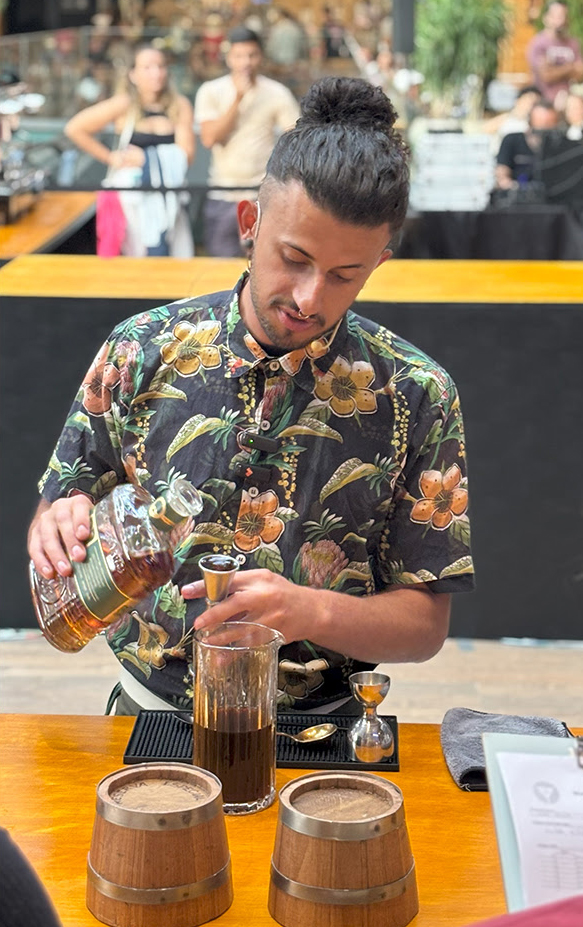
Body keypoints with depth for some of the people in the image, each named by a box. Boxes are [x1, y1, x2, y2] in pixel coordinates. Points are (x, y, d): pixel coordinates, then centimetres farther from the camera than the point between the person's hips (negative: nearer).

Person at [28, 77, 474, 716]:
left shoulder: (415, 397, -3)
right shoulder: (141, 352, -1)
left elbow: (425, 623, -1)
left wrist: (308, 610, -19)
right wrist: (61, 527, -15)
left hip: (323, 728, -4)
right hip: (152, 712, 4)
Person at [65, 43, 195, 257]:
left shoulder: (180, 106, 4)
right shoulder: (125, 105, -4)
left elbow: (185, 156, -4)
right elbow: (74, 129, -2)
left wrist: (146, 159, -11)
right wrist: (110, 158, 0)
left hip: (167, 196, 3)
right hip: (132, 194, -3)